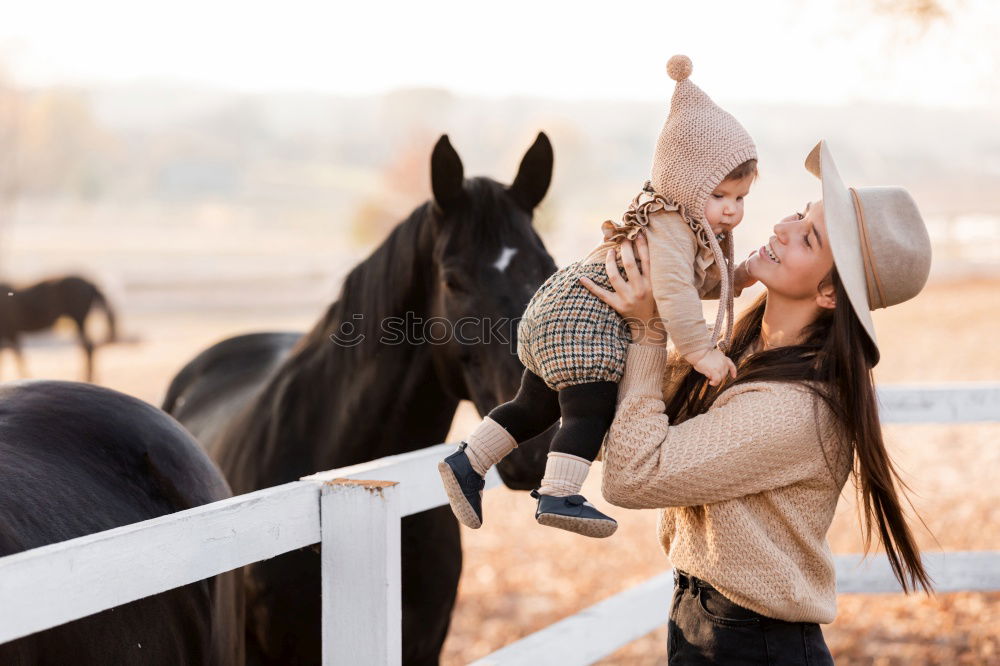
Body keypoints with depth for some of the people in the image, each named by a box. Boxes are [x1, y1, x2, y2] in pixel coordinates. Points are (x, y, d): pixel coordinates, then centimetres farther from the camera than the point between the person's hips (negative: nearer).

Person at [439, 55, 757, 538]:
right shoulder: (672, 228, -17)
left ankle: (466, 464, 22)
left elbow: (701, 283, 28)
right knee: (592, 408, -19)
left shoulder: (690, 225, 17)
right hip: (585, 317, -11)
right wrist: (701, 352, -28)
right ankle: (558, 496, -29)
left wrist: (741, 277, 13)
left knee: (536, 406, 18)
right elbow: (671, 289, -28)